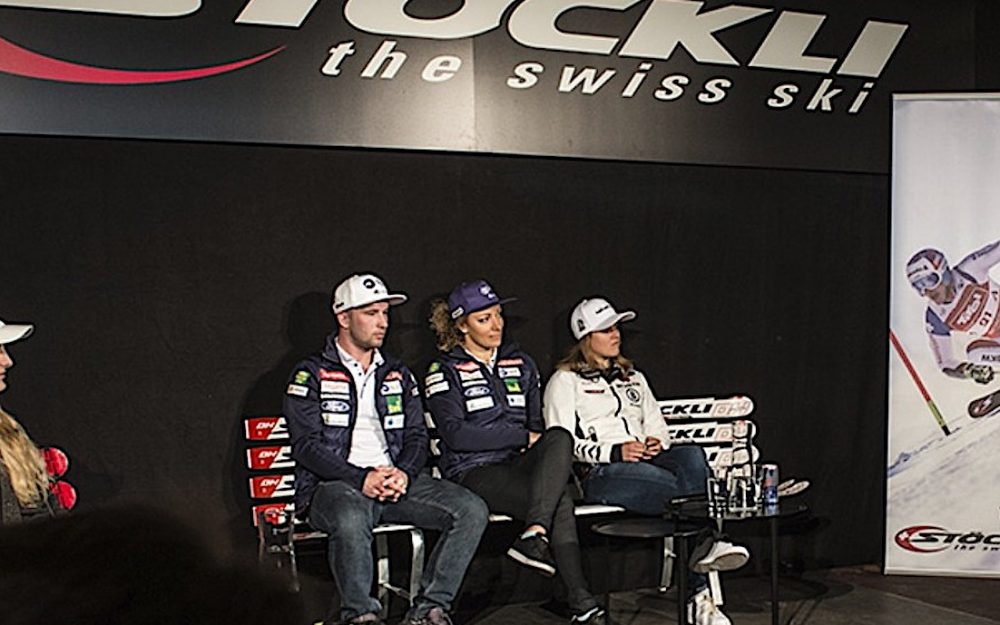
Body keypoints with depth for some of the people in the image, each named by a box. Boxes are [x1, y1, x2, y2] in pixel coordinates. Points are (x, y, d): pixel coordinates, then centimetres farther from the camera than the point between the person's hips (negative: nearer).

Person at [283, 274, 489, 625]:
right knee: (351, 520, -40)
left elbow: (417, 435, 15)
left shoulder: (398, 375, 21)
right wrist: (361, 479, -18)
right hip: (335, 484, -5)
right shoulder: (311, 375, 5)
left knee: (472, 510, -18)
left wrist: (404, 473, -9)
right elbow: (306, 445, -6)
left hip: (396, 480, 5)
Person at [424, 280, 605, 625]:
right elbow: (455, 435, -8)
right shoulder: (444, 372, 5)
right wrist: (522, 436, -9)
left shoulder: (521, 364, 22)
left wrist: (540, 442, -3)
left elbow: (539, 424, 23)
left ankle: (534, 536, -43)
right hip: (474, 471, -5)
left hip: (520, 465, 5)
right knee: (561, 504, -31)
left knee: (560, 437, -33)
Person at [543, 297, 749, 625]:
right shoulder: (565, 381, 10)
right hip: (600, 474, -5)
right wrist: (614, 452, -16)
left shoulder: (633, 378, 30)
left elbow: (658, 426, 26)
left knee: (692, 455, -32)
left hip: (646, 461, 5)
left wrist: (658, 442, -1)